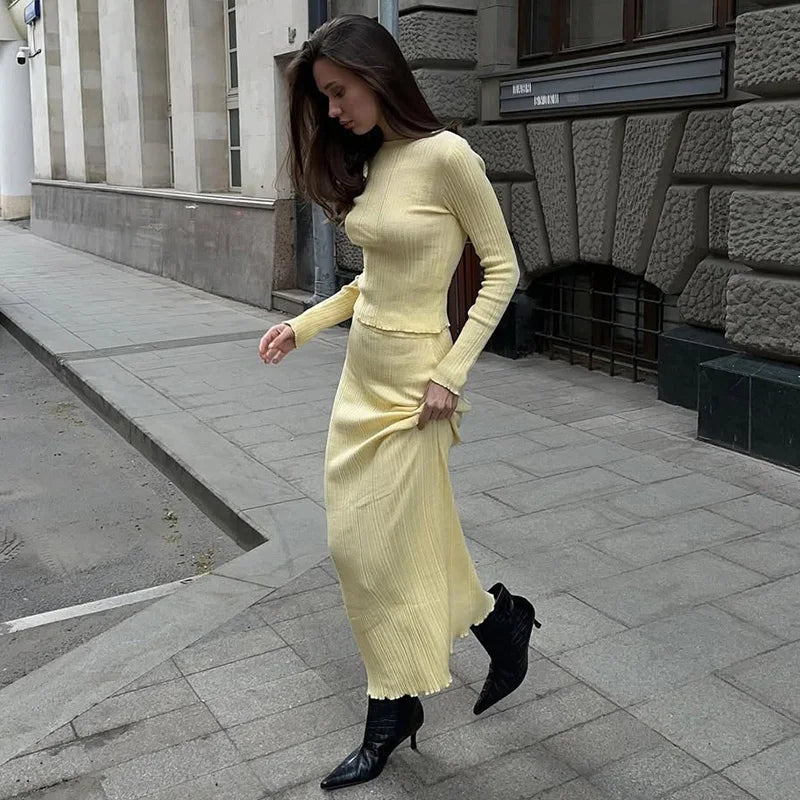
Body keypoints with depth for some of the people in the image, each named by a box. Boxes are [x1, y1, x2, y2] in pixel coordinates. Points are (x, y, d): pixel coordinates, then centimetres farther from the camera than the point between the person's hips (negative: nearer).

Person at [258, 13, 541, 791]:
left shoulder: (445, 156, -15)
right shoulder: (368, 162, 8)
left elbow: (502, 268, -11)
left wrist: (452, 373, -16)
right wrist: (302, 324, 8)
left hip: (410, 381, -8)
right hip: (361, 370, 8)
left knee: (376, 547, 1)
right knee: (356, 543, 12)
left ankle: (391, 714, 25)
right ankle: (501, 620, 31)